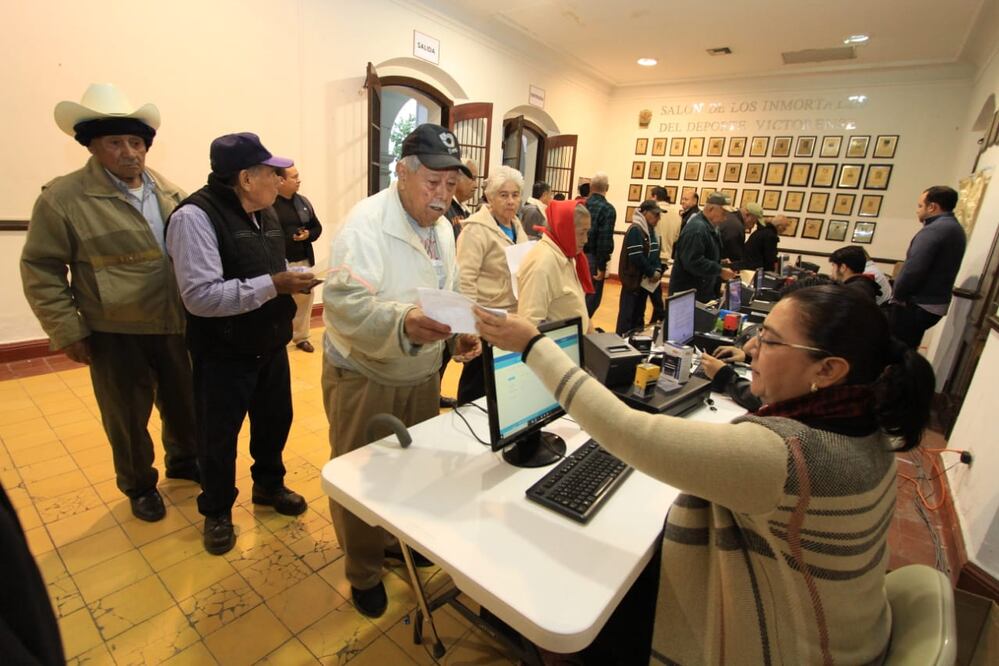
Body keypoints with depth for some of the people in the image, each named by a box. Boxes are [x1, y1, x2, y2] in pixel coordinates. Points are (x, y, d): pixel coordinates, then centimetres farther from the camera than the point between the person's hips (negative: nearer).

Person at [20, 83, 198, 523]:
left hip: (176, 326, 4)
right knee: (128, 418, 12)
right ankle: (139, 486, 35)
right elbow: (40, 270, -5)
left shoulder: (168, 191, 6)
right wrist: (67, 331, -9)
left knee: (184, 402, 19)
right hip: (117, 336, -4)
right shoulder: (62, 198, -8)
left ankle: (183, 461, 43)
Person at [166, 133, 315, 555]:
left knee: (275, 421, 20)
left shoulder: (265, 212, 7)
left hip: (270, 344, 7)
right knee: (219, 437, 12)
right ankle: (217, 511, 35)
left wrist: (294, 280, -5)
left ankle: (269, 485, 44)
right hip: (224, 354, -7)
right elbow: (200, 296, -27)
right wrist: (273, 285, -28)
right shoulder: (195, 217, -19)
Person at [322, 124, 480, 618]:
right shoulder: (366, 222, -20)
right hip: (363, 378, -6)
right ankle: (363, 573, 36)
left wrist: (461, 331, -7)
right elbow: (343, 303, -31)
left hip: (422, 374, 7)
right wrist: (403, 322, -48)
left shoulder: (443, 227, 5)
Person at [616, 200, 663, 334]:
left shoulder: (651, 231, 13)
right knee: (629, 313, -4)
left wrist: (658, 270, -4)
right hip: (634, 279, -9)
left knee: (639, 313, 16)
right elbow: (637, 258, -22)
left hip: (646, 279, 9)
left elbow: (655, 253, 14)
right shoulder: (635, 230, -16)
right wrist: (652, 273, -13)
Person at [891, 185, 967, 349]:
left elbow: (913, 270, -26)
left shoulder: (933, 230, -18)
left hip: (918, 305, -9)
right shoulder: (956, 229, 14)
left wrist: (897, 296, -12)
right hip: (937, 303, 9)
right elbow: (939, 269, 18)